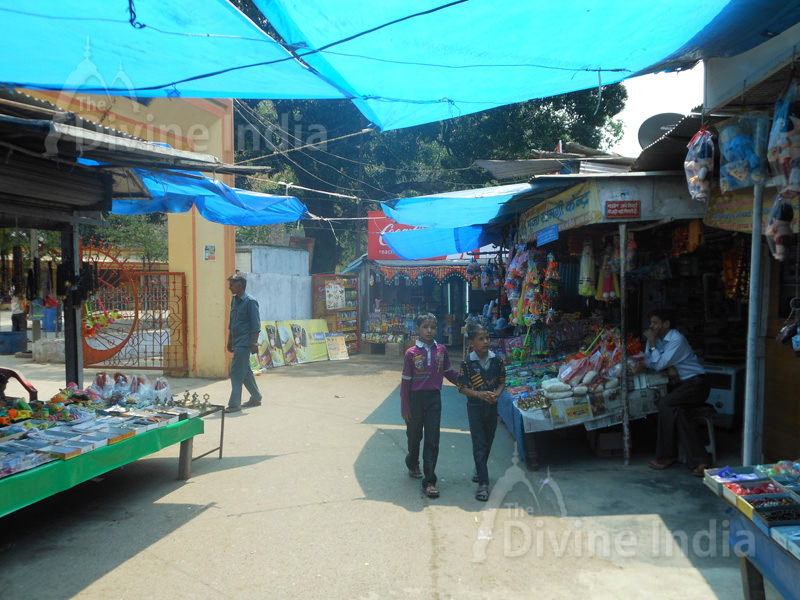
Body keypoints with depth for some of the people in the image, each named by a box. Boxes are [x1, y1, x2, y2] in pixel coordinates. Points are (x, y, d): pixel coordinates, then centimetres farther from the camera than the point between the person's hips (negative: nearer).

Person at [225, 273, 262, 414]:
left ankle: (235, 403, -3)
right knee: (245, 371, 15)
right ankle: (256, 398, 26)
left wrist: (254, 344, -18)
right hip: (237, 343, 9)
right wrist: (230, 341, 20)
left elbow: (256, 325, -14)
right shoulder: (234, 300, 13)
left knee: (237, 372, -8)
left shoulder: (250, 301, -12)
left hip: (244, 343, -8)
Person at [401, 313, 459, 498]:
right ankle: (413, 464, 46)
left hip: (434, 398, 1)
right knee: (414, 435, 17)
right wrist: (405, 408, -5)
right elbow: (406, 381, -5)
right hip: (416, 398, -1)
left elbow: (448, 372, 15)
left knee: (432, 440, -1)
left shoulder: (441, 350, 0)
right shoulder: (411, 353, -9)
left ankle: (429, 481, 4)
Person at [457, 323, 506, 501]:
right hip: (475, 407, -3)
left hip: (492, 406, 4)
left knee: (488, 441, 15)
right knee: (479, 443, -6)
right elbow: (462, 387, -7)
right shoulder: (467, 363, -10)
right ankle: (483, 483, -5)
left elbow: (502, 381, 8)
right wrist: (479, 394, -22)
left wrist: (497, 394, -11)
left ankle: (479, 470, 39)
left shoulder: (497, 361, -1)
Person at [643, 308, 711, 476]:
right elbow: (649, 362, 7)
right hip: (678, 384, 7)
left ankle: (666, 455, -14)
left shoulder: (677, 339, -15)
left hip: (695, 384, -7)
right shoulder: (657, 338, 11)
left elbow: (658, 364, -18)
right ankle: (698, 459, -20)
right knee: (677, 411, -22)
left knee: (665, 404, -26)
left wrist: (652, 343, -11)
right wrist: (668, 367, -10)